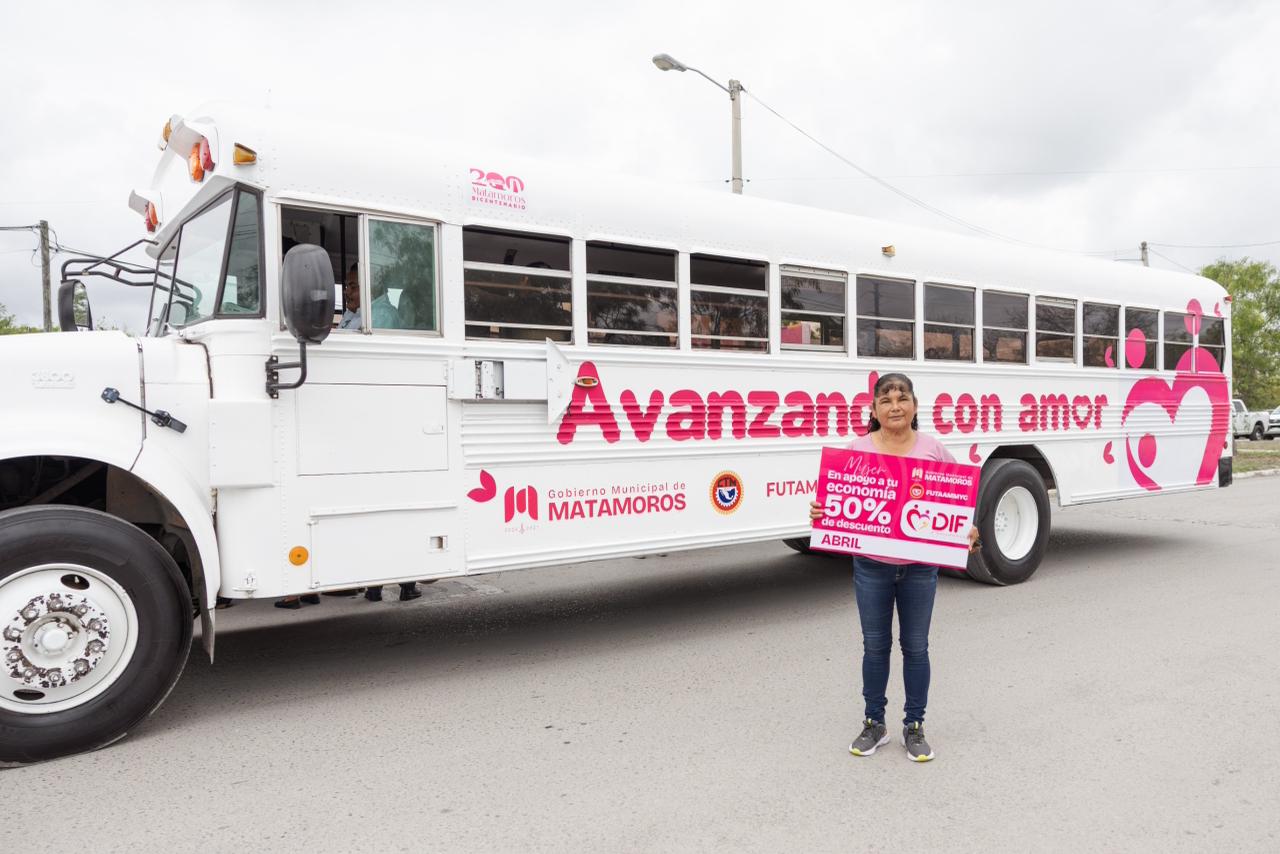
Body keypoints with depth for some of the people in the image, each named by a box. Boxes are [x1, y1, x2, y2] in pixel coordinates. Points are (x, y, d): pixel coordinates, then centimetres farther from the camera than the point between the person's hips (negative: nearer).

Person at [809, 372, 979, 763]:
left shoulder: (933, 449, -2)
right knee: (875, 645, 12)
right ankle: (874, 724, 28)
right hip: (871, 566, 0)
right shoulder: (858, 449, -2)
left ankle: (914, 727, 27)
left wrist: (968, 531, -16)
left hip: (920, 566, 0)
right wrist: (818, 512, -20)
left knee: (915, 646, 11)